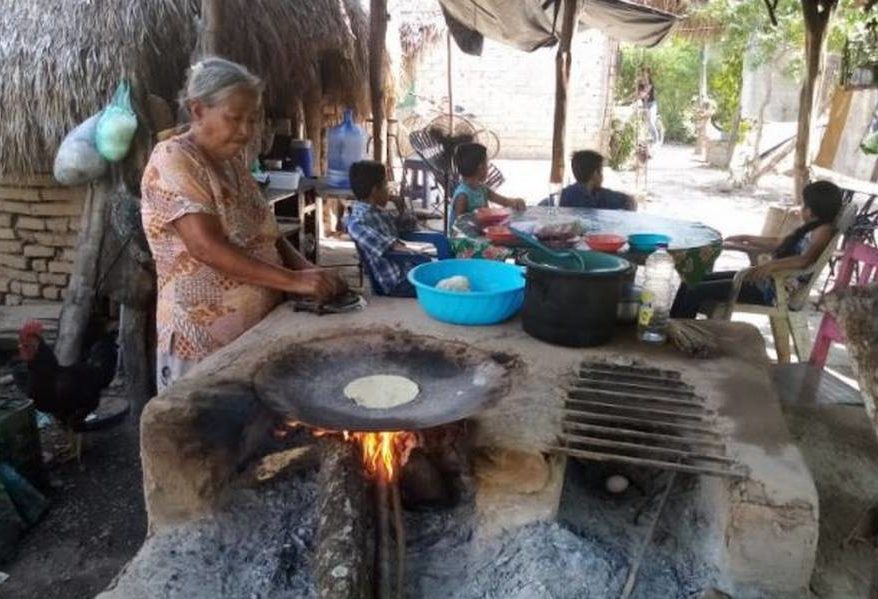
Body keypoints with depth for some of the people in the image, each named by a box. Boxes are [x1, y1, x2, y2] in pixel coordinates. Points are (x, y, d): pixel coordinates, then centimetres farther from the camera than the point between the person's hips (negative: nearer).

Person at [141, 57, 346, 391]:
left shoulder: (234, 161, 11)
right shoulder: (173, 160, -13)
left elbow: (264, 234, 14)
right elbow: (207, 247, -25)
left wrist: (308, 271, -4)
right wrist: (294, 280, -28)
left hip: (258, 332, 8)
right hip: (203, 341, -7)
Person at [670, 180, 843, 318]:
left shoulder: (824, 231, -13)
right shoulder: (810, 228, 17)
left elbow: (805, 260, -31)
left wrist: (771, 265, -46)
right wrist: (744, 239, 29)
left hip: (774, 290, -10)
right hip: (767, 280, 10)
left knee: (696, 291, -18)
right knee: (693, 281, 5)